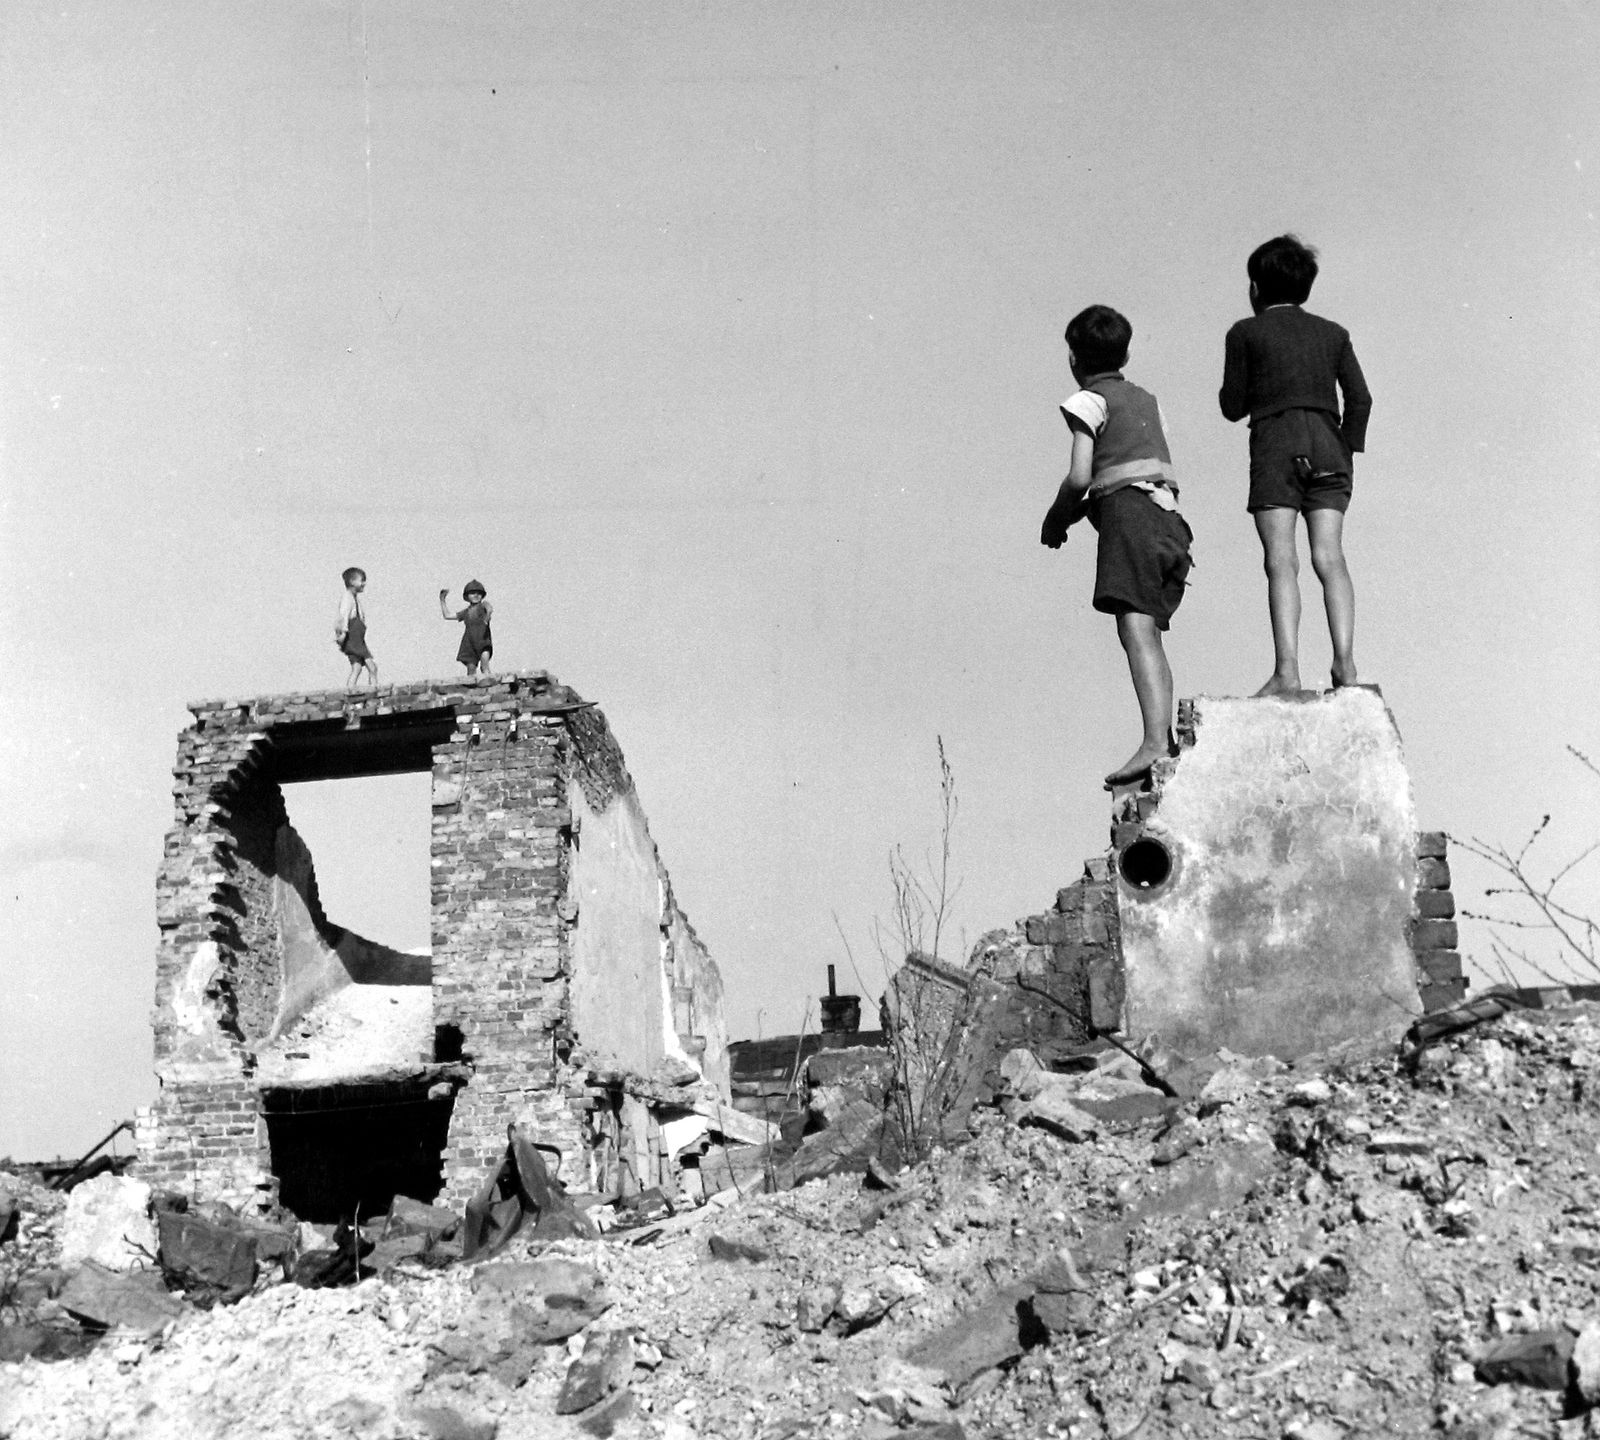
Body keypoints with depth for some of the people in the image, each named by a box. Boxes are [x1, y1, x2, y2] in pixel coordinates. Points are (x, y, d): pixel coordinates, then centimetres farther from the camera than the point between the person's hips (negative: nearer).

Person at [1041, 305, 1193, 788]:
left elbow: (1080, 477, -6)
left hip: (1129, 513, -8)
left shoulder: (1089, 401, 5)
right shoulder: (1147, 401, 27)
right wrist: (1082, 508, 26)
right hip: (1170, 518, 8)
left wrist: (1056, 518, 12)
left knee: (1136, 630, -19)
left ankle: (1155, 743, -32)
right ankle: (1167, 739, 5)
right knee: (1148, 635, 10)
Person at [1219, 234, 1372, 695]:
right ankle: (1345, 661, -16)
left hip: (1275, 445, -4)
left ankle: (1286, 669, -21)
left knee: (1281, 560, -11)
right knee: (1329, 556, -3)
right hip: (1327, 443, 4)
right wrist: (1348, 452, 8)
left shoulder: (1246, 333, 9)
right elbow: (1359, 398, 9)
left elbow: (1233, 407, 9)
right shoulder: (1332, 333, 19)